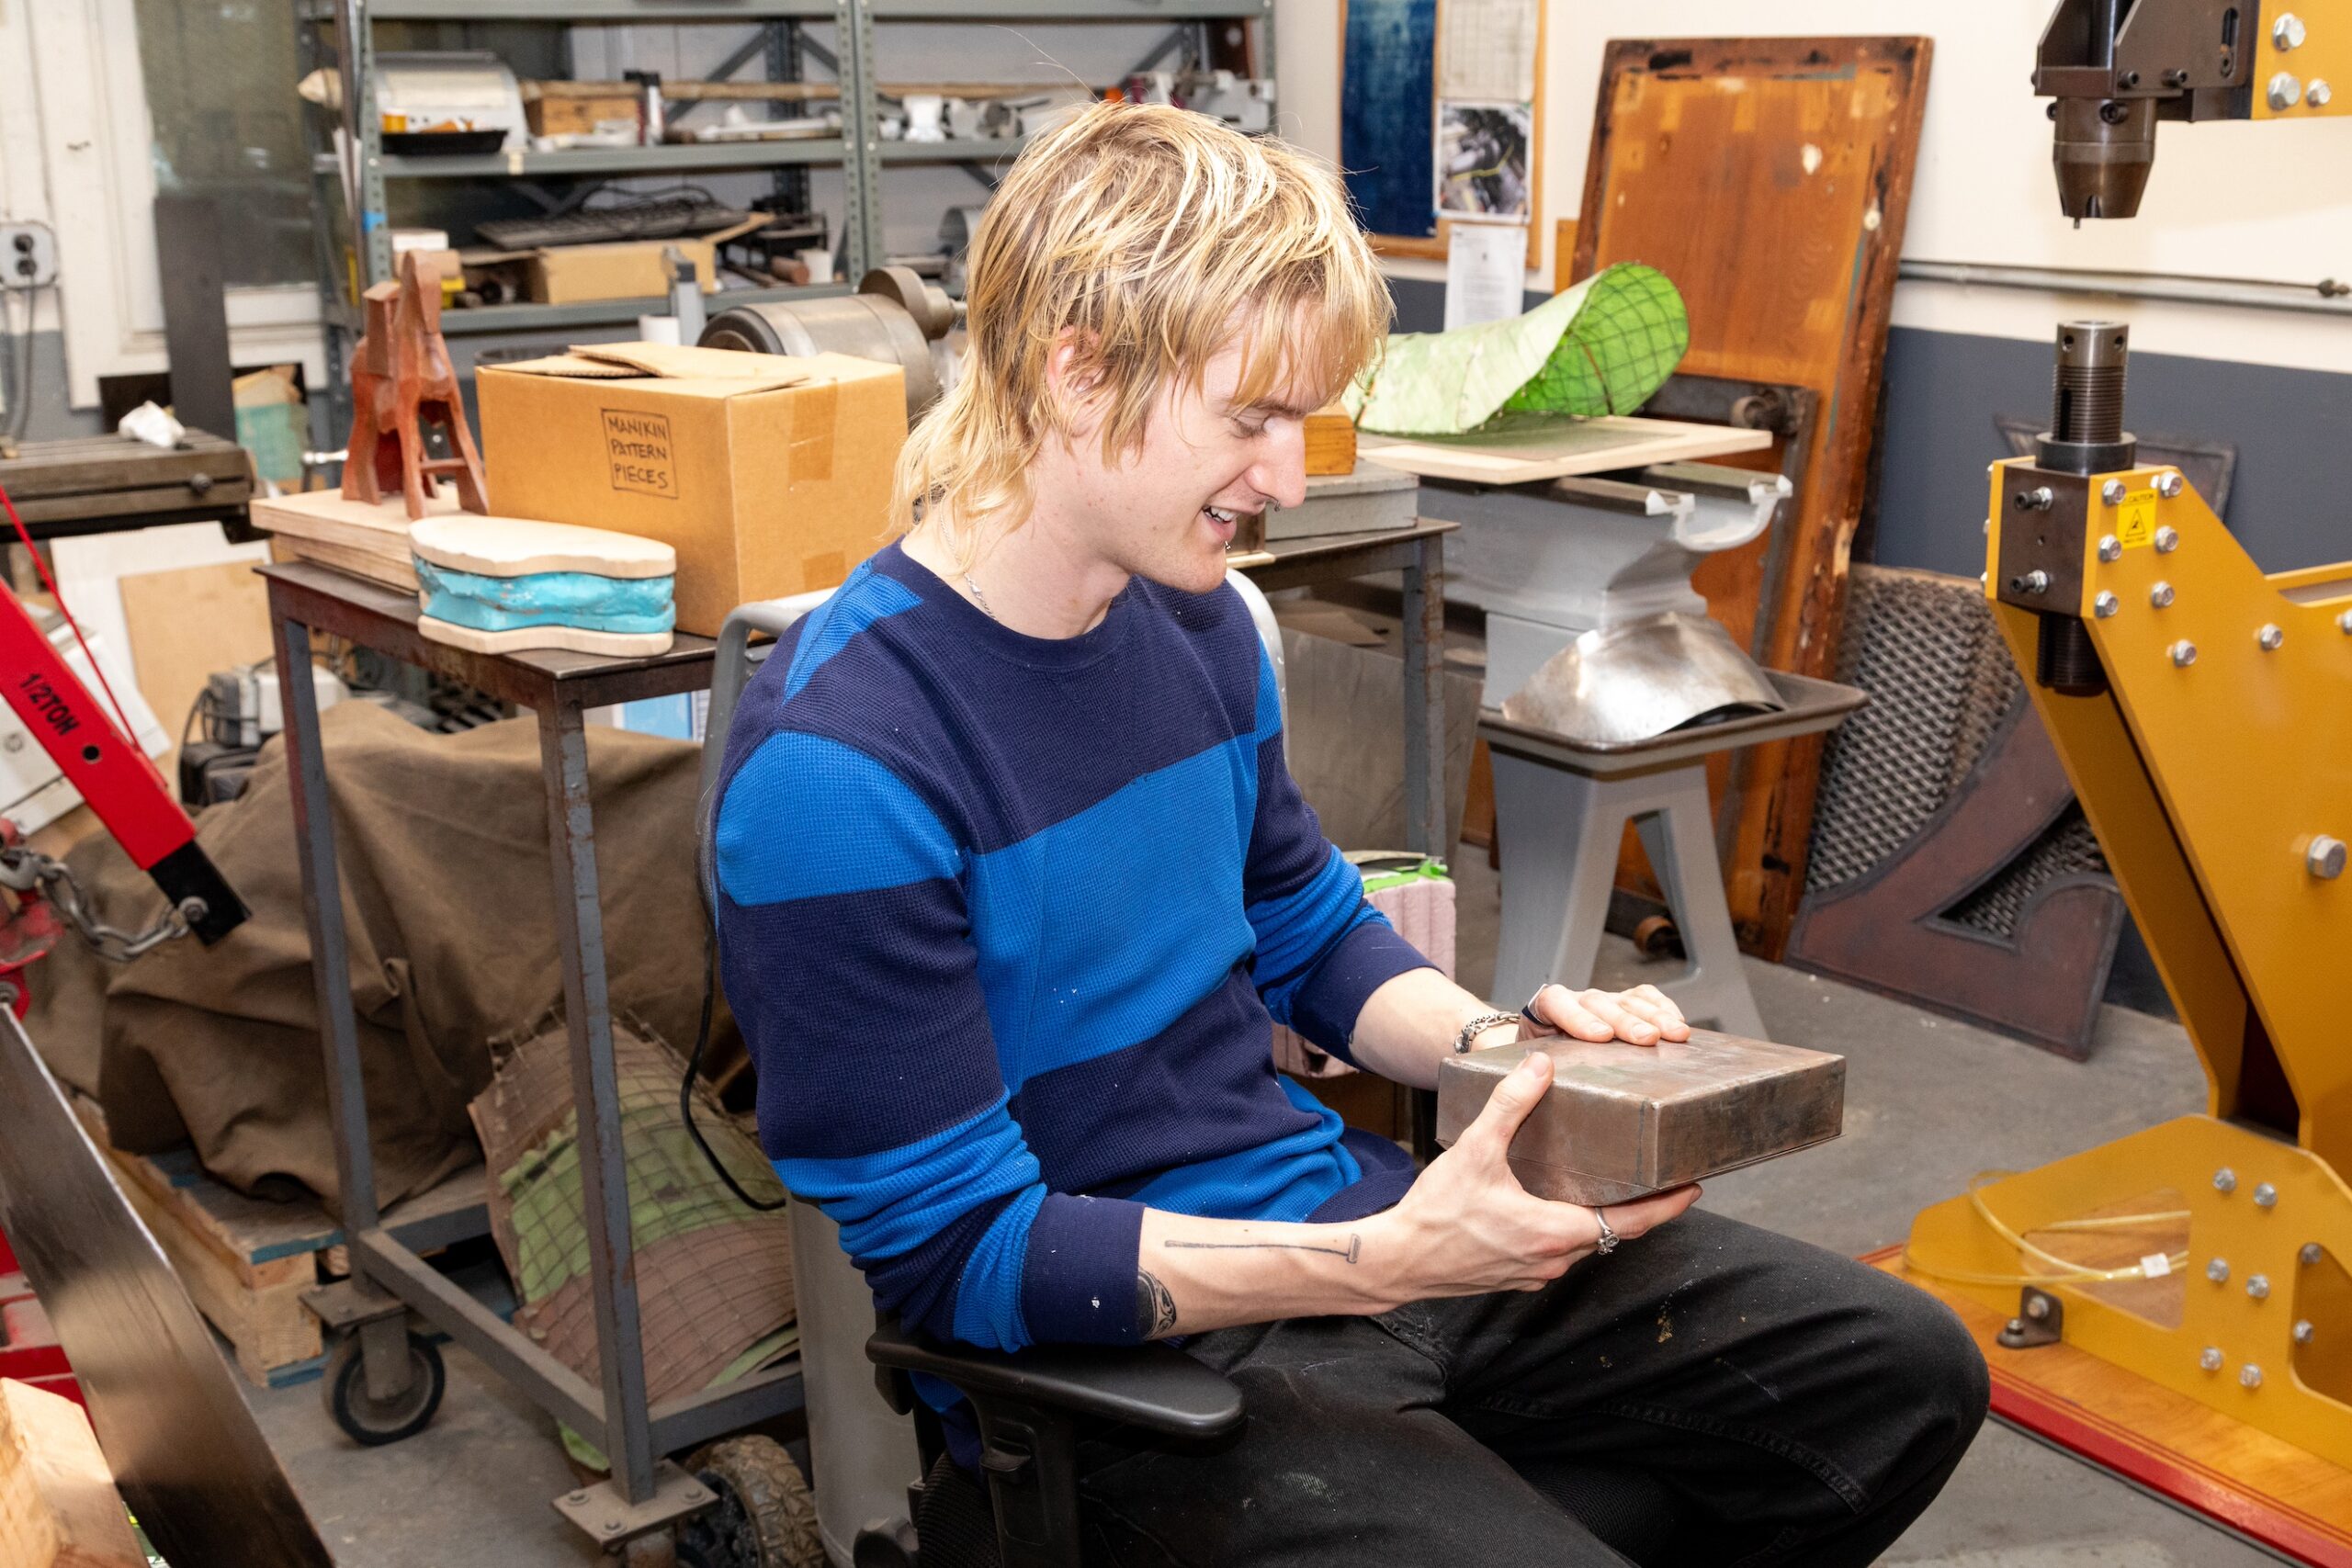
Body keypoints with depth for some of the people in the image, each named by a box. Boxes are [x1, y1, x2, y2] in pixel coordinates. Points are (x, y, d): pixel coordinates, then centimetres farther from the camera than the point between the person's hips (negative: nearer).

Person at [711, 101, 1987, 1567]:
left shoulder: (1196, 619, 3)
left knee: (1905, 1372, 7)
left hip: (1342, 1212, 8)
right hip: (1121, 1362, -7)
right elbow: (953, 1253, -20)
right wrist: (1379, 1263, -27)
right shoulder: (836, 768, -22)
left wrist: (1500, 1043, -3)